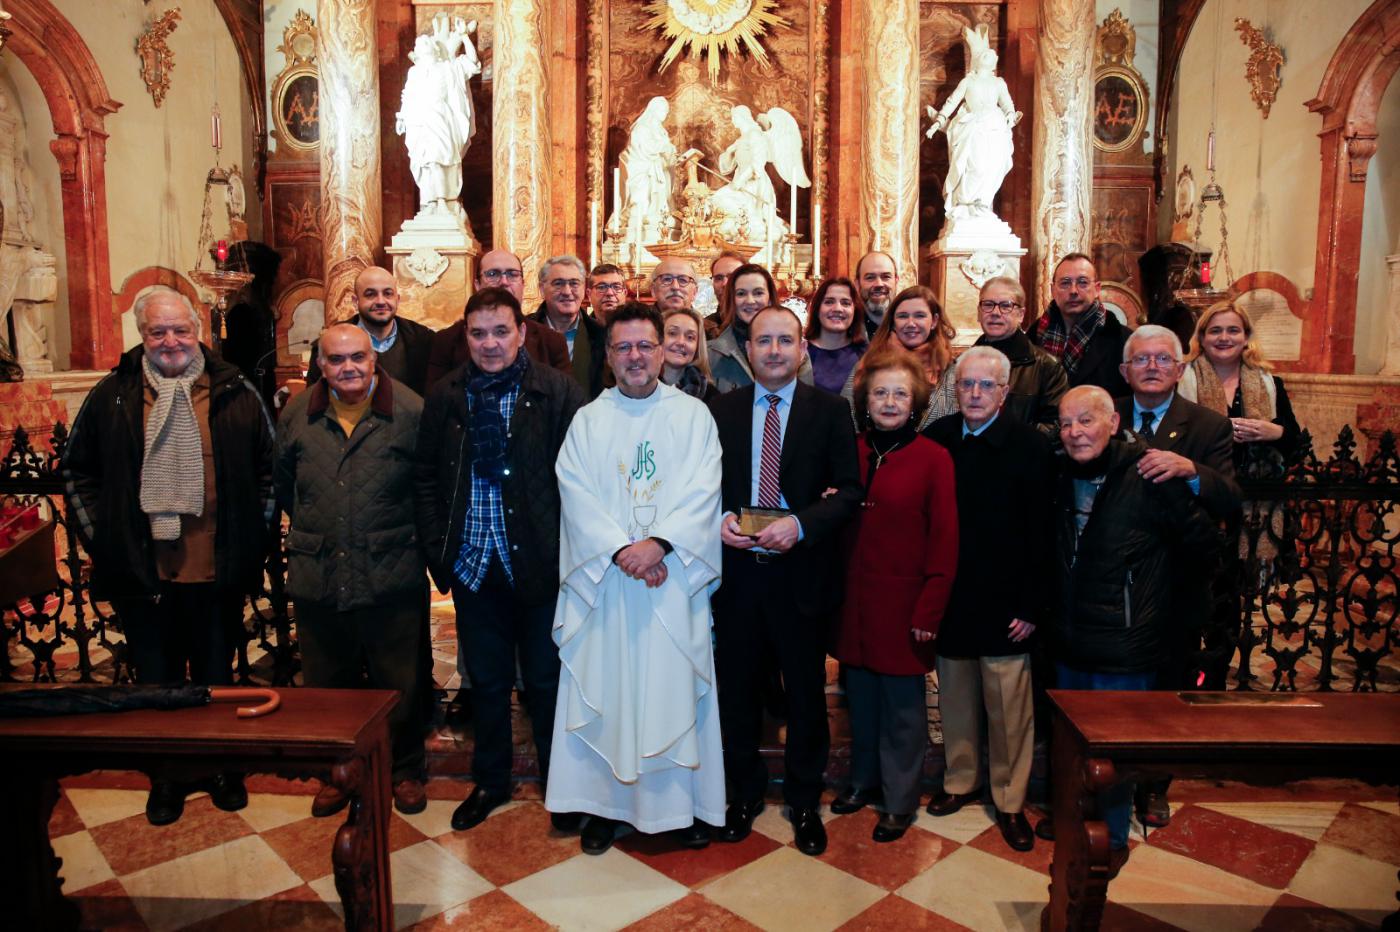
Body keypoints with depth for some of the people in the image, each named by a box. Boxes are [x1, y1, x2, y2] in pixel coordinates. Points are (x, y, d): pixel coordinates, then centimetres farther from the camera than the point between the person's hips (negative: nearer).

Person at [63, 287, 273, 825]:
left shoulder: (236, 395, -2)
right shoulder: (111, 399, 1)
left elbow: (269, 470, 4)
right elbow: (77, 474, 9)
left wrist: (255, 538, -1)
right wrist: (99, 539, 1)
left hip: (219, 573, -1)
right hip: (141, 574, 1)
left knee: (217, 679, 16)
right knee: (155, 681, 15)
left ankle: (223, 769, 35)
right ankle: (166, 778, 34)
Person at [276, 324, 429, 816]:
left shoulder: (410, 411, -6)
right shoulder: (296, 415, 5)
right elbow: (283, 485, 19)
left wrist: (407, 537, 5)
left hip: (392, 577, -3)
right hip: (317, 576, 3)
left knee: (400, 683, 9)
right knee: (327, 683, 15)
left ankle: (406, 771, 28)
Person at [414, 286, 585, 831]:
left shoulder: (558, 393, -7)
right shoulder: (445, 397, 4)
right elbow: (426, 476, 8)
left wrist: (568, 552, -11)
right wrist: (438, 550, 2)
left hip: (539, 563, -3)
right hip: (473, 565, 3)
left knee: (546, 682, 10)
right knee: (486, 681, 17)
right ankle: (490, 781, 36)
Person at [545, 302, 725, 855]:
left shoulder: (693, 415, 5)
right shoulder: (587, 421, 8)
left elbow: (701, 492, -5)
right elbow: (577, 496, -2)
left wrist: (659, 543, -18)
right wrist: (621, 549, -15)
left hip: (674, 577, -1)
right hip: (603, 579, 1)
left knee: (675, 684, 4)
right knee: (604, 686, 5)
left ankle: (685, 801, 19)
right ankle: (604, 802, 19)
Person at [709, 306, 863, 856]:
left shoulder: (830, 412, 0)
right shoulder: (721, 411, 6)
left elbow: (849, 491, -5)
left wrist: (800, 524, -19)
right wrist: (719, 518, -12)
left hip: (800, 571, -1)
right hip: (736, 570, 2)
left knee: (806, 693, 11)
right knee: (737, 691, 13)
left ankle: (804, 801, 30)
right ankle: (745, 793, 33)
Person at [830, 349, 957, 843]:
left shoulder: (933, 458, -8)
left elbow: (944, 541, -9)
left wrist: (929, 611, -12)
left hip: (903, 602, -4)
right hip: (853, 599, 4)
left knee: (902, 704, 7)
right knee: (860, 697, 16)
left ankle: (900, 798, 24)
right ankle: (864, 779, 36)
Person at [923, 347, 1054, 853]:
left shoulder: (1031, 446, -6)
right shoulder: (934, 440, 1)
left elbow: (1041, 535, -7)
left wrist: (1032, 606, -10)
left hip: (1005, 605, -2)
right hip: (949, 599, 3)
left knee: (1008, 706, 6)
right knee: (956, 698, 14)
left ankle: (1010, 801, 23)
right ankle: (961, 780, 34)